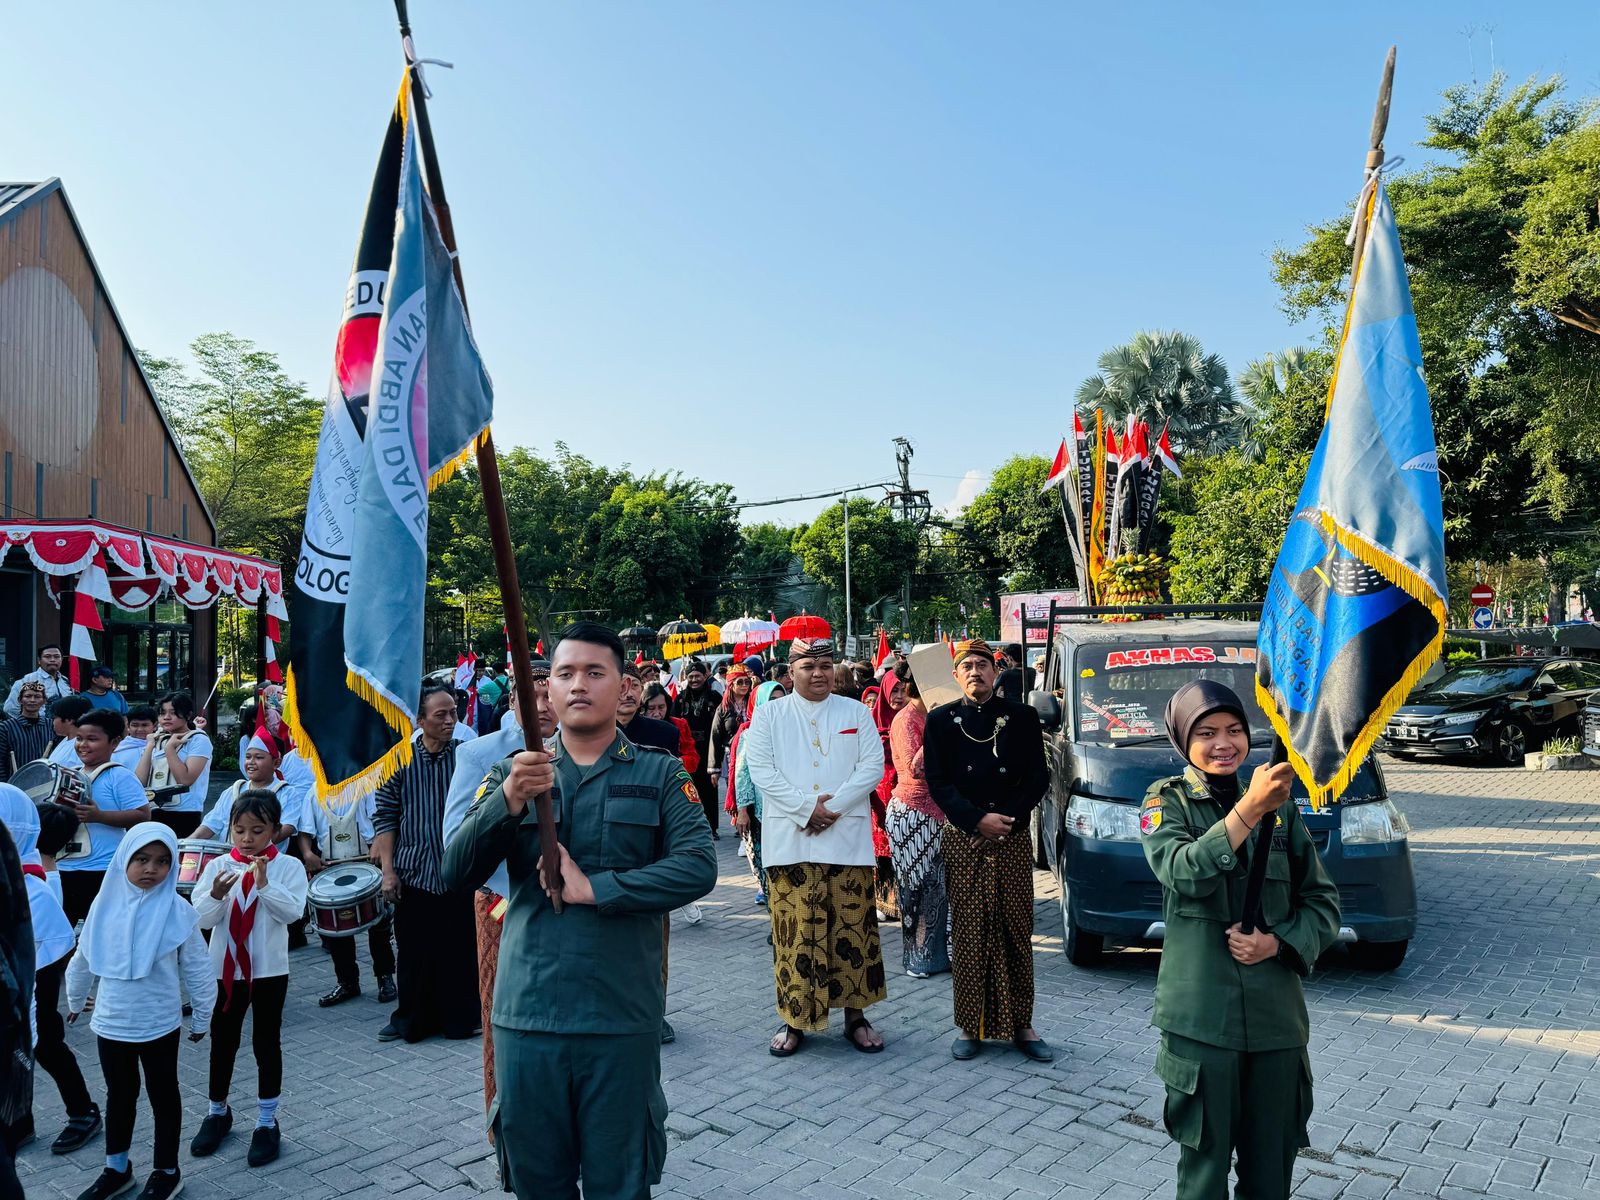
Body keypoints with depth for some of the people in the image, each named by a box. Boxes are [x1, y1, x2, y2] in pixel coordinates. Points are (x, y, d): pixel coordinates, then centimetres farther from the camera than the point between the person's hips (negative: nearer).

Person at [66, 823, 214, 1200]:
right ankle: (116, 1169, 37)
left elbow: (197, 969, -7)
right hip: (110, 1023, 3)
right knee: (119, 1095, 20)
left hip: (159, 1025, -3)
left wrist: (201, 1017, -1)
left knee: (163, 1096, 12)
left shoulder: (177, 910, -16)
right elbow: (83, 958, 11)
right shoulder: (106, 903, -6)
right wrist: (75, 1000, 22)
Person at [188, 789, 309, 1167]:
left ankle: (267, 1121, 21)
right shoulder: (218, 866, -4)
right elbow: (201, 918, -9)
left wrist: (264, 884, -28)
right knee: (222, 1041, 16)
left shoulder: (288, 866, -8)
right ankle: (218, 1112, 37)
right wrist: (216, 895, -28)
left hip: (269, 970, -2)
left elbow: (292, 911, -18)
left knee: (267, 1043, 8)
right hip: (226, 968, 2)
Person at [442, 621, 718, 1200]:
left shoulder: (659, 773, 2)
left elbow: (699, 866, -11)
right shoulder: (513, 774, 7)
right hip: (526, 1015, 2)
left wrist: (593, 888, -17)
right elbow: (456, 872, -5)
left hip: (623, 1017, -2)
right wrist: (508, 801, -22)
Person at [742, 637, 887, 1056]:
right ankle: (795, 1019, 14)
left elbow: (873, 766, 1)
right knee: (795, 930, 1)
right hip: (789, 841, -1)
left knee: (852, 927, 5)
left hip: (848, 839, 1)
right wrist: (806, 809, -12)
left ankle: (855, 1015, 19)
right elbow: (761, 770, -4)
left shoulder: (856, 712, 9)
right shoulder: (769, 715, 6)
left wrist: (833, 807, -11)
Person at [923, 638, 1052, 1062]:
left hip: (1013, 838, 1)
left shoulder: (1022, 717, 4)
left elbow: (1038, 779, 2)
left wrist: (1006, 822, -9)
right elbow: (937, 783, -1)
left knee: (1017, 932, 4)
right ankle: (971, 1026, 12)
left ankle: (1021, 1025, 16)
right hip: (963, 840, 0)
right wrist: (979, 820, -13)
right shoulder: (940, 721, 4)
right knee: (968, 934, 2)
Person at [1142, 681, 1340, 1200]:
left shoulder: (1280, 805, 7)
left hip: (1278, 1014, 3)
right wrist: (1249, 810, -33)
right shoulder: (1167, 801, -3)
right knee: (1204, 1157, 7)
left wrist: (1278, 942, -9)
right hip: (1201, 1015, -3)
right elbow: (1184, 873, -23)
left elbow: (1322, 900, 9)